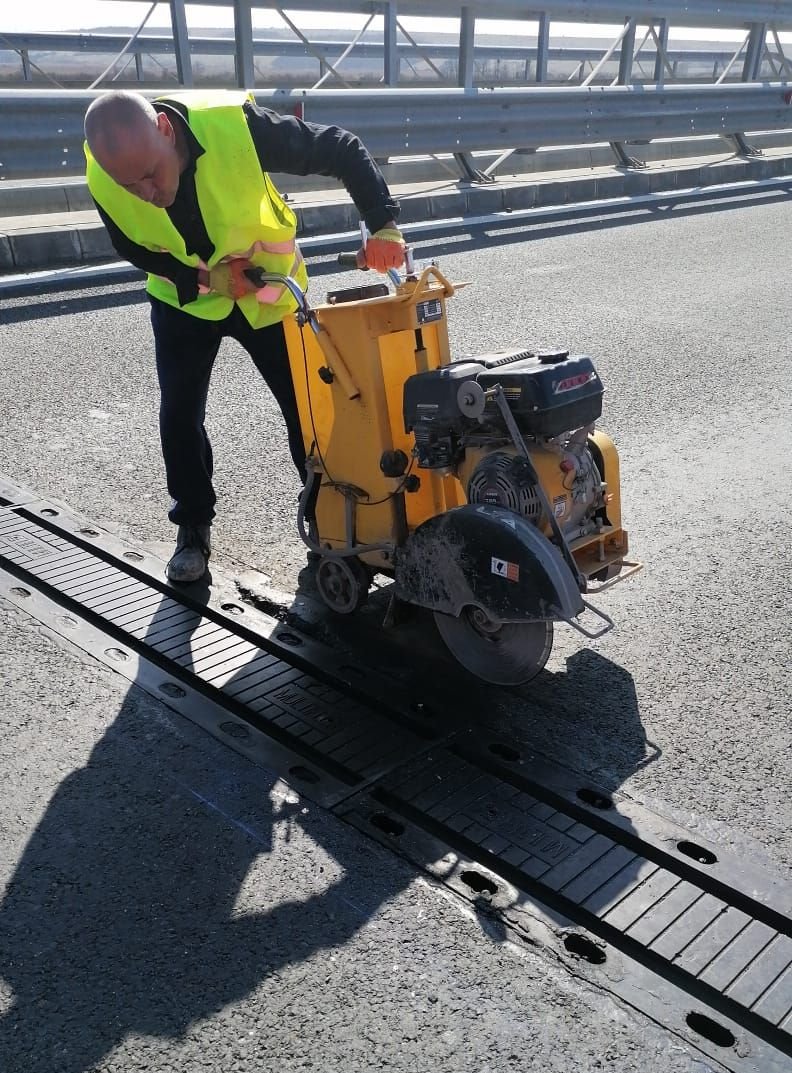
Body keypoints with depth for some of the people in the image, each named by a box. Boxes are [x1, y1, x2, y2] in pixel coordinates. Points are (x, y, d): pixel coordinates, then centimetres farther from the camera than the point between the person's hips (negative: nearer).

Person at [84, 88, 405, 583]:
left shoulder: (234, 125, -35)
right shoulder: (101, 176, -26)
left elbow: (342, 149, -26)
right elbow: (131, 247, -6)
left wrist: (384, 225, -37)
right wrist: (203, 277, -21)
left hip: (269, 287, -1)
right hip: (184, 297, 2)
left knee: (306, 407, 3)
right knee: (180, 416, 0)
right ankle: (194, 526, 21)